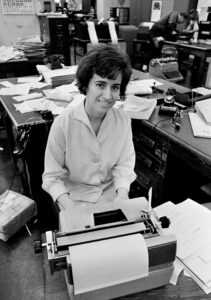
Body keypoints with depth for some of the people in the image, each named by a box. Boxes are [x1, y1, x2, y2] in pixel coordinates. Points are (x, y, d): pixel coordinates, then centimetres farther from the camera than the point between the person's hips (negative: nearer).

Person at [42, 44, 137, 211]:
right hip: (75, 196, -2)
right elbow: (52, 177, -12)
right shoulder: (63, 123, -20)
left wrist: (122, 195, -18)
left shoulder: (123, 120, -10)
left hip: (110, 192, 3)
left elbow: (124, 164, -3)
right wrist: (70, 208, -25)